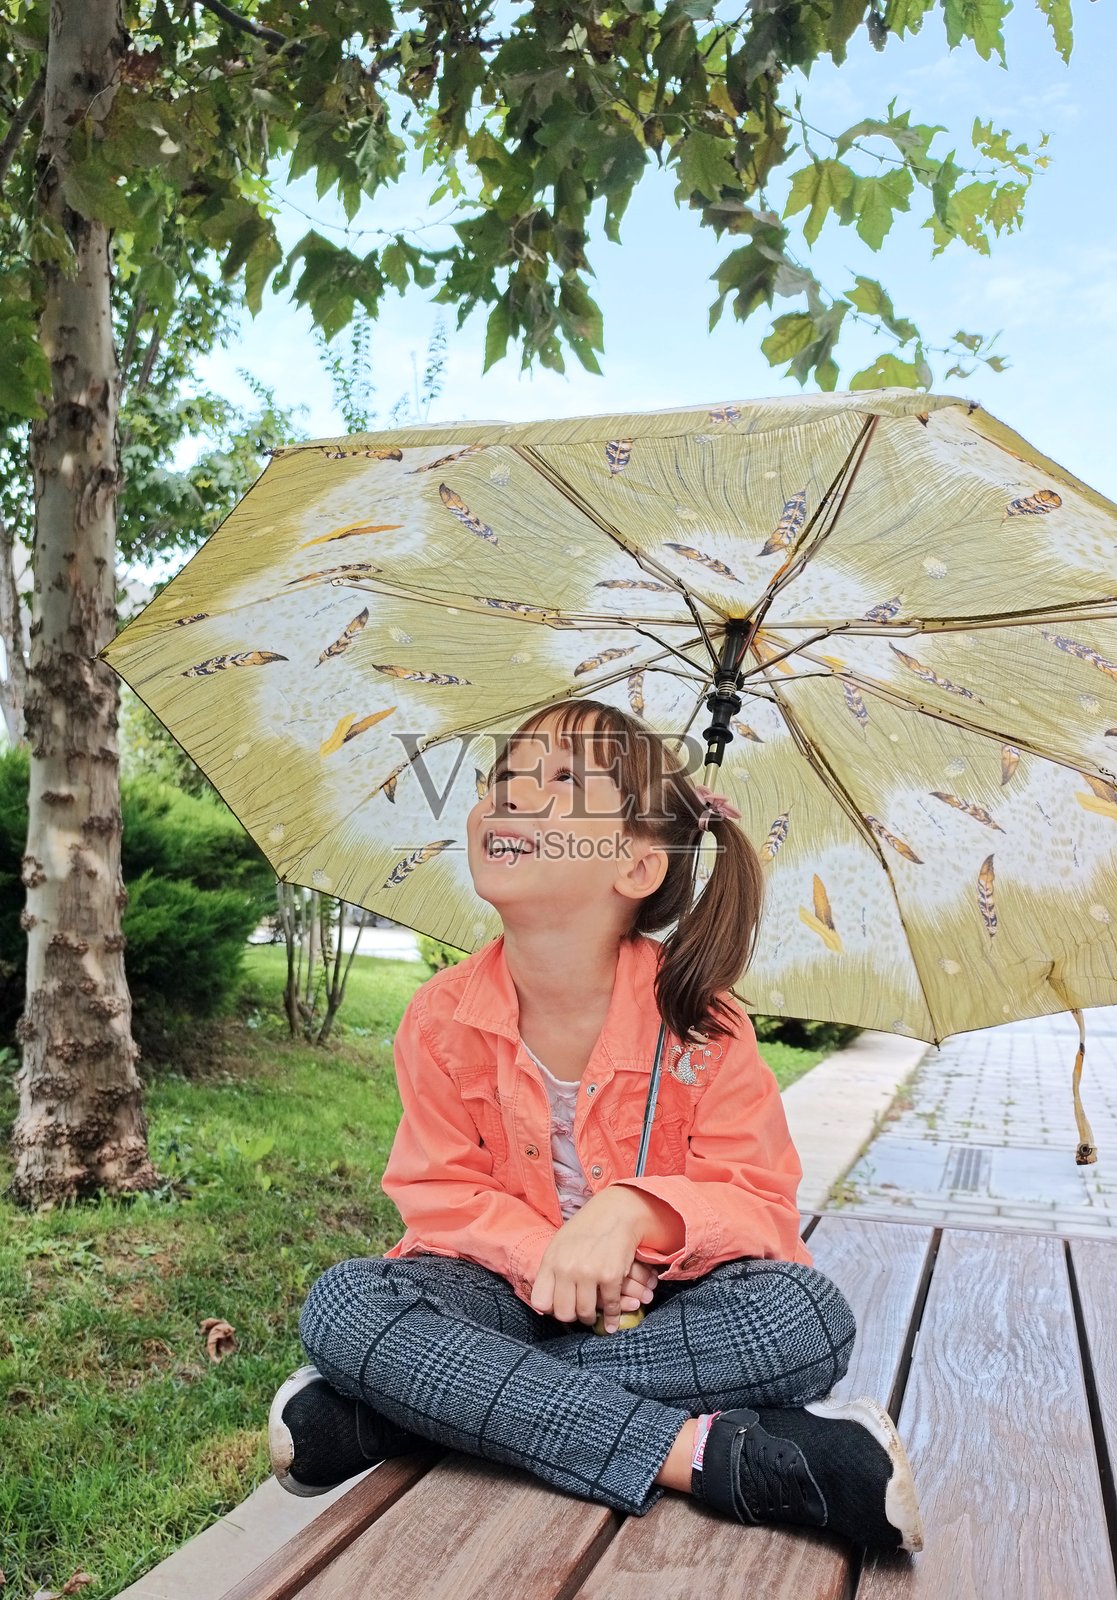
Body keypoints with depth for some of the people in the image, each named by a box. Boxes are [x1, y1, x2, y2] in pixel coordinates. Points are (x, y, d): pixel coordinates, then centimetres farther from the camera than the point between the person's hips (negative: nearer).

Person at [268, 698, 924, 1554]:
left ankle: (388, 1410, -27)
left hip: (655, 1299, 0)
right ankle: (714, 1456, -35)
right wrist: (540, 1255, -24)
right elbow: (441, 1193, -4)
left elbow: (759, 1203, -12)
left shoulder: (699, 1027, -12)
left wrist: (634, 1209, -33)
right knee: (342, 1303, -28)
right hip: (511, 1286, 1)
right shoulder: (442, 1017, -7)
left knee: (808, 1317, -32)